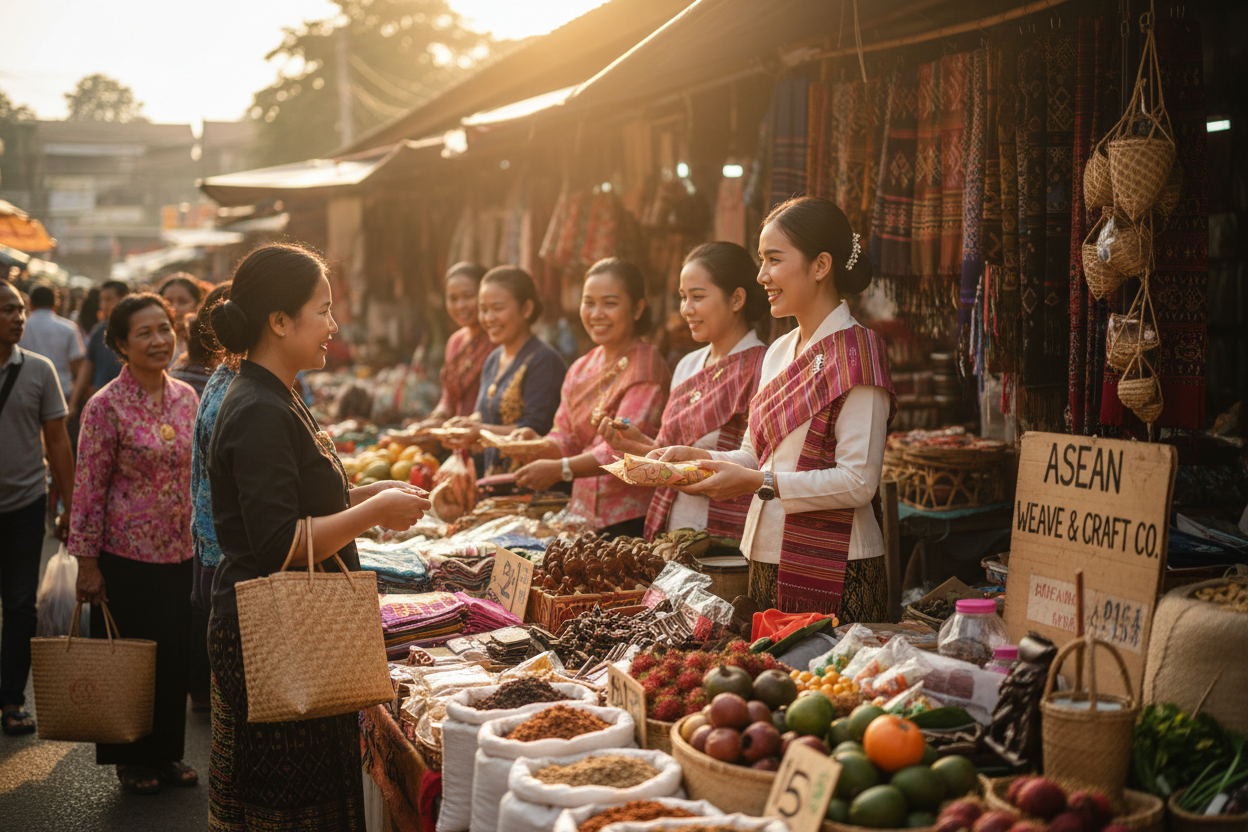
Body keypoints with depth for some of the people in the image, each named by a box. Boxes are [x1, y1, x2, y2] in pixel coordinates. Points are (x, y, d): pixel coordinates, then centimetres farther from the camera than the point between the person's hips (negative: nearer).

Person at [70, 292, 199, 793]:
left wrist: (198, 539, 13)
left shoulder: (185, 397, 4)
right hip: (126, 554, -5)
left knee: (175, 655, 13)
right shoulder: (107, 406, -13)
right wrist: (86, 562, -10)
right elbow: (89, 489, -11)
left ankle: (168, 752, 29)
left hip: (178, 551, 5)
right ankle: (131, 759, 24)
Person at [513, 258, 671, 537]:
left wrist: (562, 469, -30)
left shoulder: (645, 366, -11)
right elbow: (567, 438, 13)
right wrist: (538, 444, -9)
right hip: (583, 513, 6)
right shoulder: (580, 369, 14)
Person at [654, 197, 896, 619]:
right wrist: (698, 457, 1)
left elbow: (858, 483, -18)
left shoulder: (856, 352, -13)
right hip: (769, 560, 8)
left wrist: (758, 483, -20)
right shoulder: (778, 353, 12)